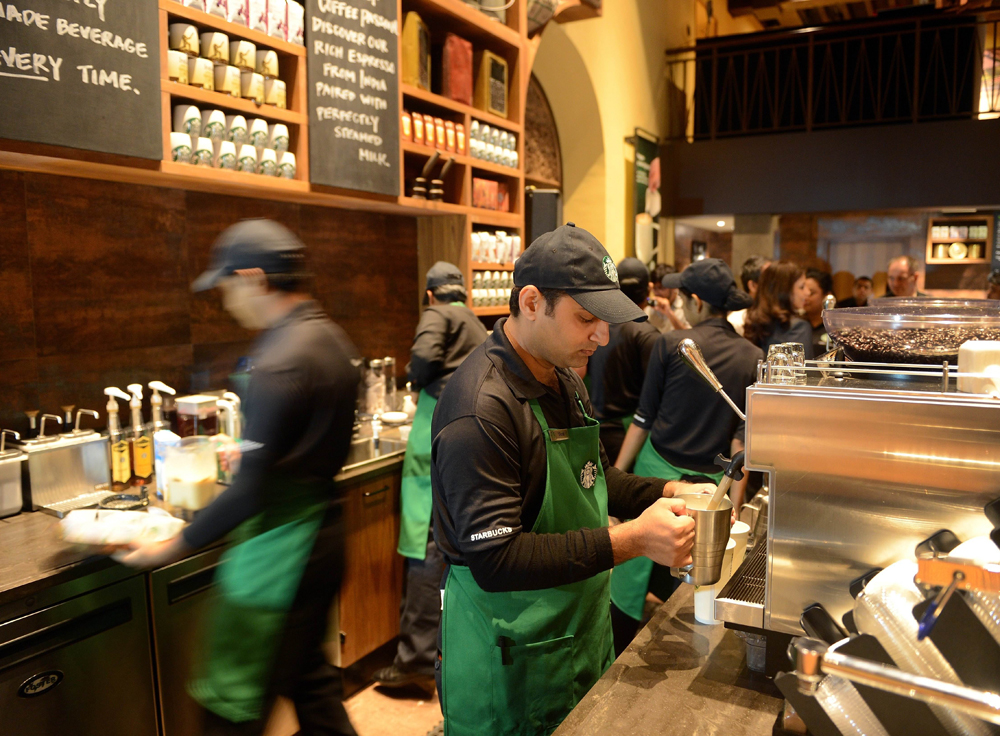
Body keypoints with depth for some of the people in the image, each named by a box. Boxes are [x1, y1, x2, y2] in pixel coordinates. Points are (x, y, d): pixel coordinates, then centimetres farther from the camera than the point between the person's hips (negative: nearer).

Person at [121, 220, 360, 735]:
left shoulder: (282, 362, -24)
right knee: (308, 676, 24)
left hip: (278, 553, -9)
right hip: (321, 534, 9)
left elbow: (252, 489, -25)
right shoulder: (332, 338, 6)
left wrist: (174, 548, -15)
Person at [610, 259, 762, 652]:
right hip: (711, 482, 3)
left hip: (658, 470, -3)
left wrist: (616, 475, 4)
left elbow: (644, 418, -4)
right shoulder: (754, 359, 1)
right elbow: (743, 436, -1)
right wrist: (734, 505, 3)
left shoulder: (671, 344, -7)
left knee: (631, 577, 8)